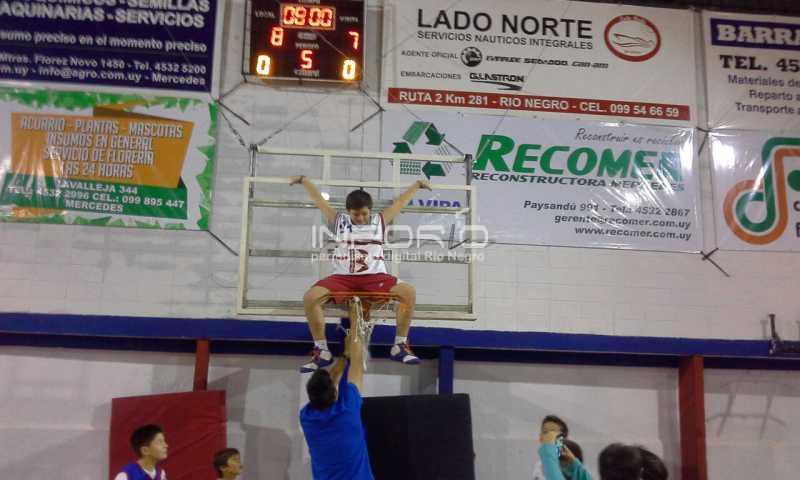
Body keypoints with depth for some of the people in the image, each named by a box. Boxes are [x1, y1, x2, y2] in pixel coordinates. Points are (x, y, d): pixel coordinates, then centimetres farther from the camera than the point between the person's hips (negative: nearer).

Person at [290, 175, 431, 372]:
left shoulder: (380, 221, 11)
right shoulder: (339, 220, 11)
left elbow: (400, 202, 19)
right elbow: (319, 200, 17)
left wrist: (417, 184, 25)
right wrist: (304, 180, 20)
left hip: (374, 277, 0)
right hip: (344, 277, 0)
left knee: (409, 292, -25)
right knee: (310, 297, -25)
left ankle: (400, 346, -10)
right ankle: (322, 352, -12)